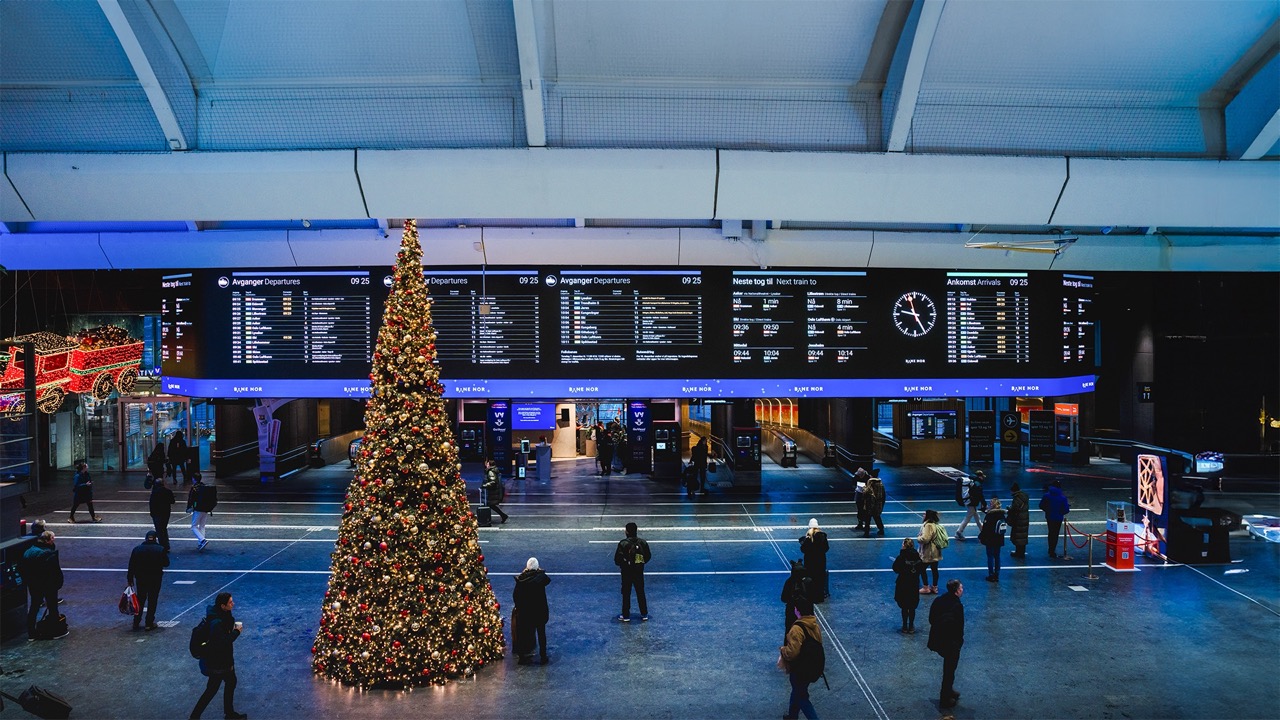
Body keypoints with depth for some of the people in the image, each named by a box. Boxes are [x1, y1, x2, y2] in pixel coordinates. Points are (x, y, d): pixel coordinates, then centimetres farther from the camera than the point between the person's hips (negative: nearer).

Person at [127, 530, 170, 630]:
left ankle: (136, 622, 19)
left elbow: (131, 566, -1)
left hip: (140, 578, 2)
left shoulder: (137, 549, -3)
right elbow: (166, 563, -2)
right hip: (155, 579, -2)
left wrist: (130, 579, 6)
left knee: (140, 600, 17)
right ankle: (149, 623, 8)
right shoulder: (160, 550, -9)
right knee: (152, 601, 7)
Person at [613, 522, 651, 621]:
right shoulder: (643, 542, -5)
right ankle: (644, 614, 21)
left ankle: (626, 616, 15)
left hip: (627, 572, -3)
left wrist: (622, 564, 6)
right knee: (641, 593, 15)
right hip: (639, 572, 3)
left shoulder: (623, 543, -16)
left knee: (626, 594, 9)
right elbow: (648, 556, 3)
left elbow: (617, 559, -14)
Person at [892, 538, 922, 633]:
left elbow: (895, 569, -13)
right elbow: (921, 569, -1)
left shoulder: (901, 557, -19)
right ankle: (911, 627, 21)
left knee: (904, 607, 10)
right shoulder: (917, 556, -8)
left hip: (903, 584, -3)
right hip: (914, 584, 3)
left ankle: (905, 627, 17)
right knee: (912, 607, 14)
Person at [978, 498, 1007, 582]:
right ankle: (997, 576, 19)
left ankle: (991, 575, 8)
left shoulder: (989, 515, -19)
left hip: (990, 540, -6)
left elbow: (985, 528, -15)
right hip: (999, 540, 6)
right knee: (997, 557, 13)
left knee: (990, 557, 4)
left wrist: (980, 537, -5)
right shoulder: (1001, 514, -1)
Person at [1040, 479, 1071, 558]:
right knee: (1055, 534, 9)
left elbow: (1041, 506, -4)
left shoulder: (1047, 495, -10)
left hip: (1049, 517, 3)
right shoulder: (1063, 497, -19)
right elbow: (1066, 510, -16)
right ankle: (1052, 552, 11)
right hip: (1058, 518, -3)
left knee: (1051, 533, 22)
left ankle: (1051, 550, 35)